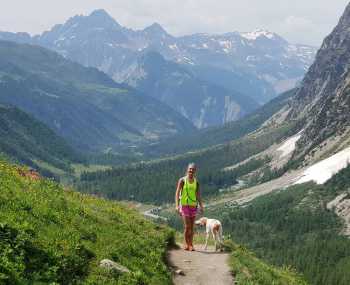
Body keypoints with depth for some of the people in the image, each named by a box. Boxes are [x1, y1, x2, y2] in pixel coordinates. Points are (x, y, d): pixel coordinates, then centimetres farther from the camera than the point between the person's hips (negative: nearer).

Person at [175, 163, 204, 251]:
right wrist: (177, 205, -17)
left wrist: (201, 206, -2)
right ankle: (186, 244, 5)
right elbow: (177, 193, -8)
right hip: (184, 205, -4)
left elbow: (198, 195, 8)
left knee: (192, 227, 4)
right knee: (187, 226, -10)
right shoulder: (182, 180, -4)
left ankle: (191, 245, 11)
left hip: (193, 205, 4)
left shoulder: (196, 182, 7)